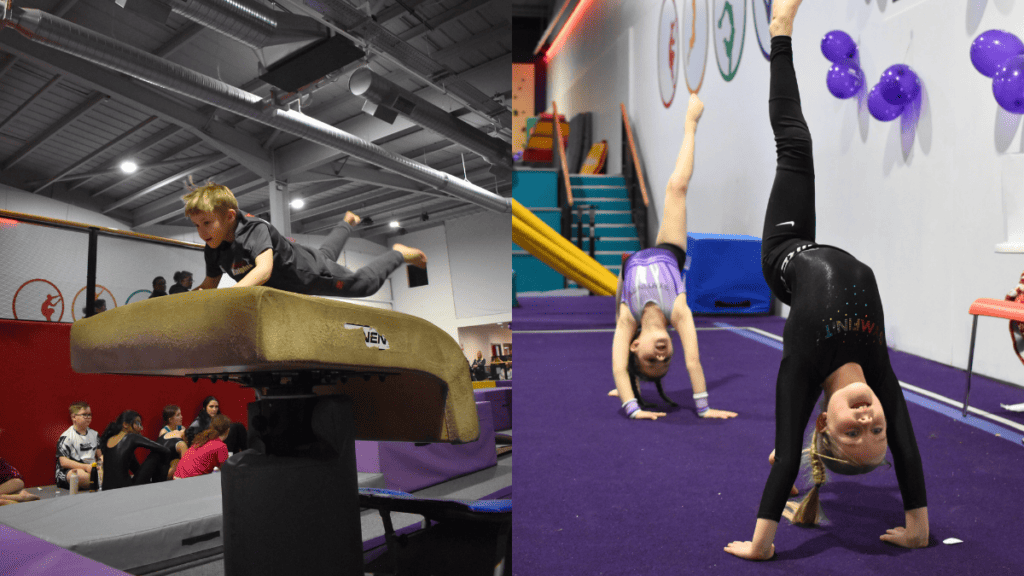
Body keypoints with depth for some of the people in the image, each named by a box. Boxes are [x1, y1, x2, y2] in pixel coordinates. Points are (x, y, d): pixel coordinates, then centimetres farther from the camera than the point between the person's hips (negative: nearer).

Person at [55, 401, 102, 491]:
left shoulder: (94, 434, 17)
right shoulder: (66, 437, -4)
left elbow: (100, 455, 20)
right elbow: (63, 462, -13)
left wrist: (102, 462, -7)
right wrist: (85, 467, -23)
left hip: (91, 468, 6)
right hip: (68, 471, -6)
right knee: (81, 475, -41)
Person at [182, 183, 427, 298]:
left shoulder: (255, 229, -41)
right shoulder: (213, 250, -18)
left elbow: (264, 270, -57)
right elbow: (210, 284, -5)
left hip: (310, 274, -7)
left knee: (365, 283, 12)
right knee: (326, 253, 38)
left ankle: (400, 254, 35)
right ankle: (347, 223, 64)